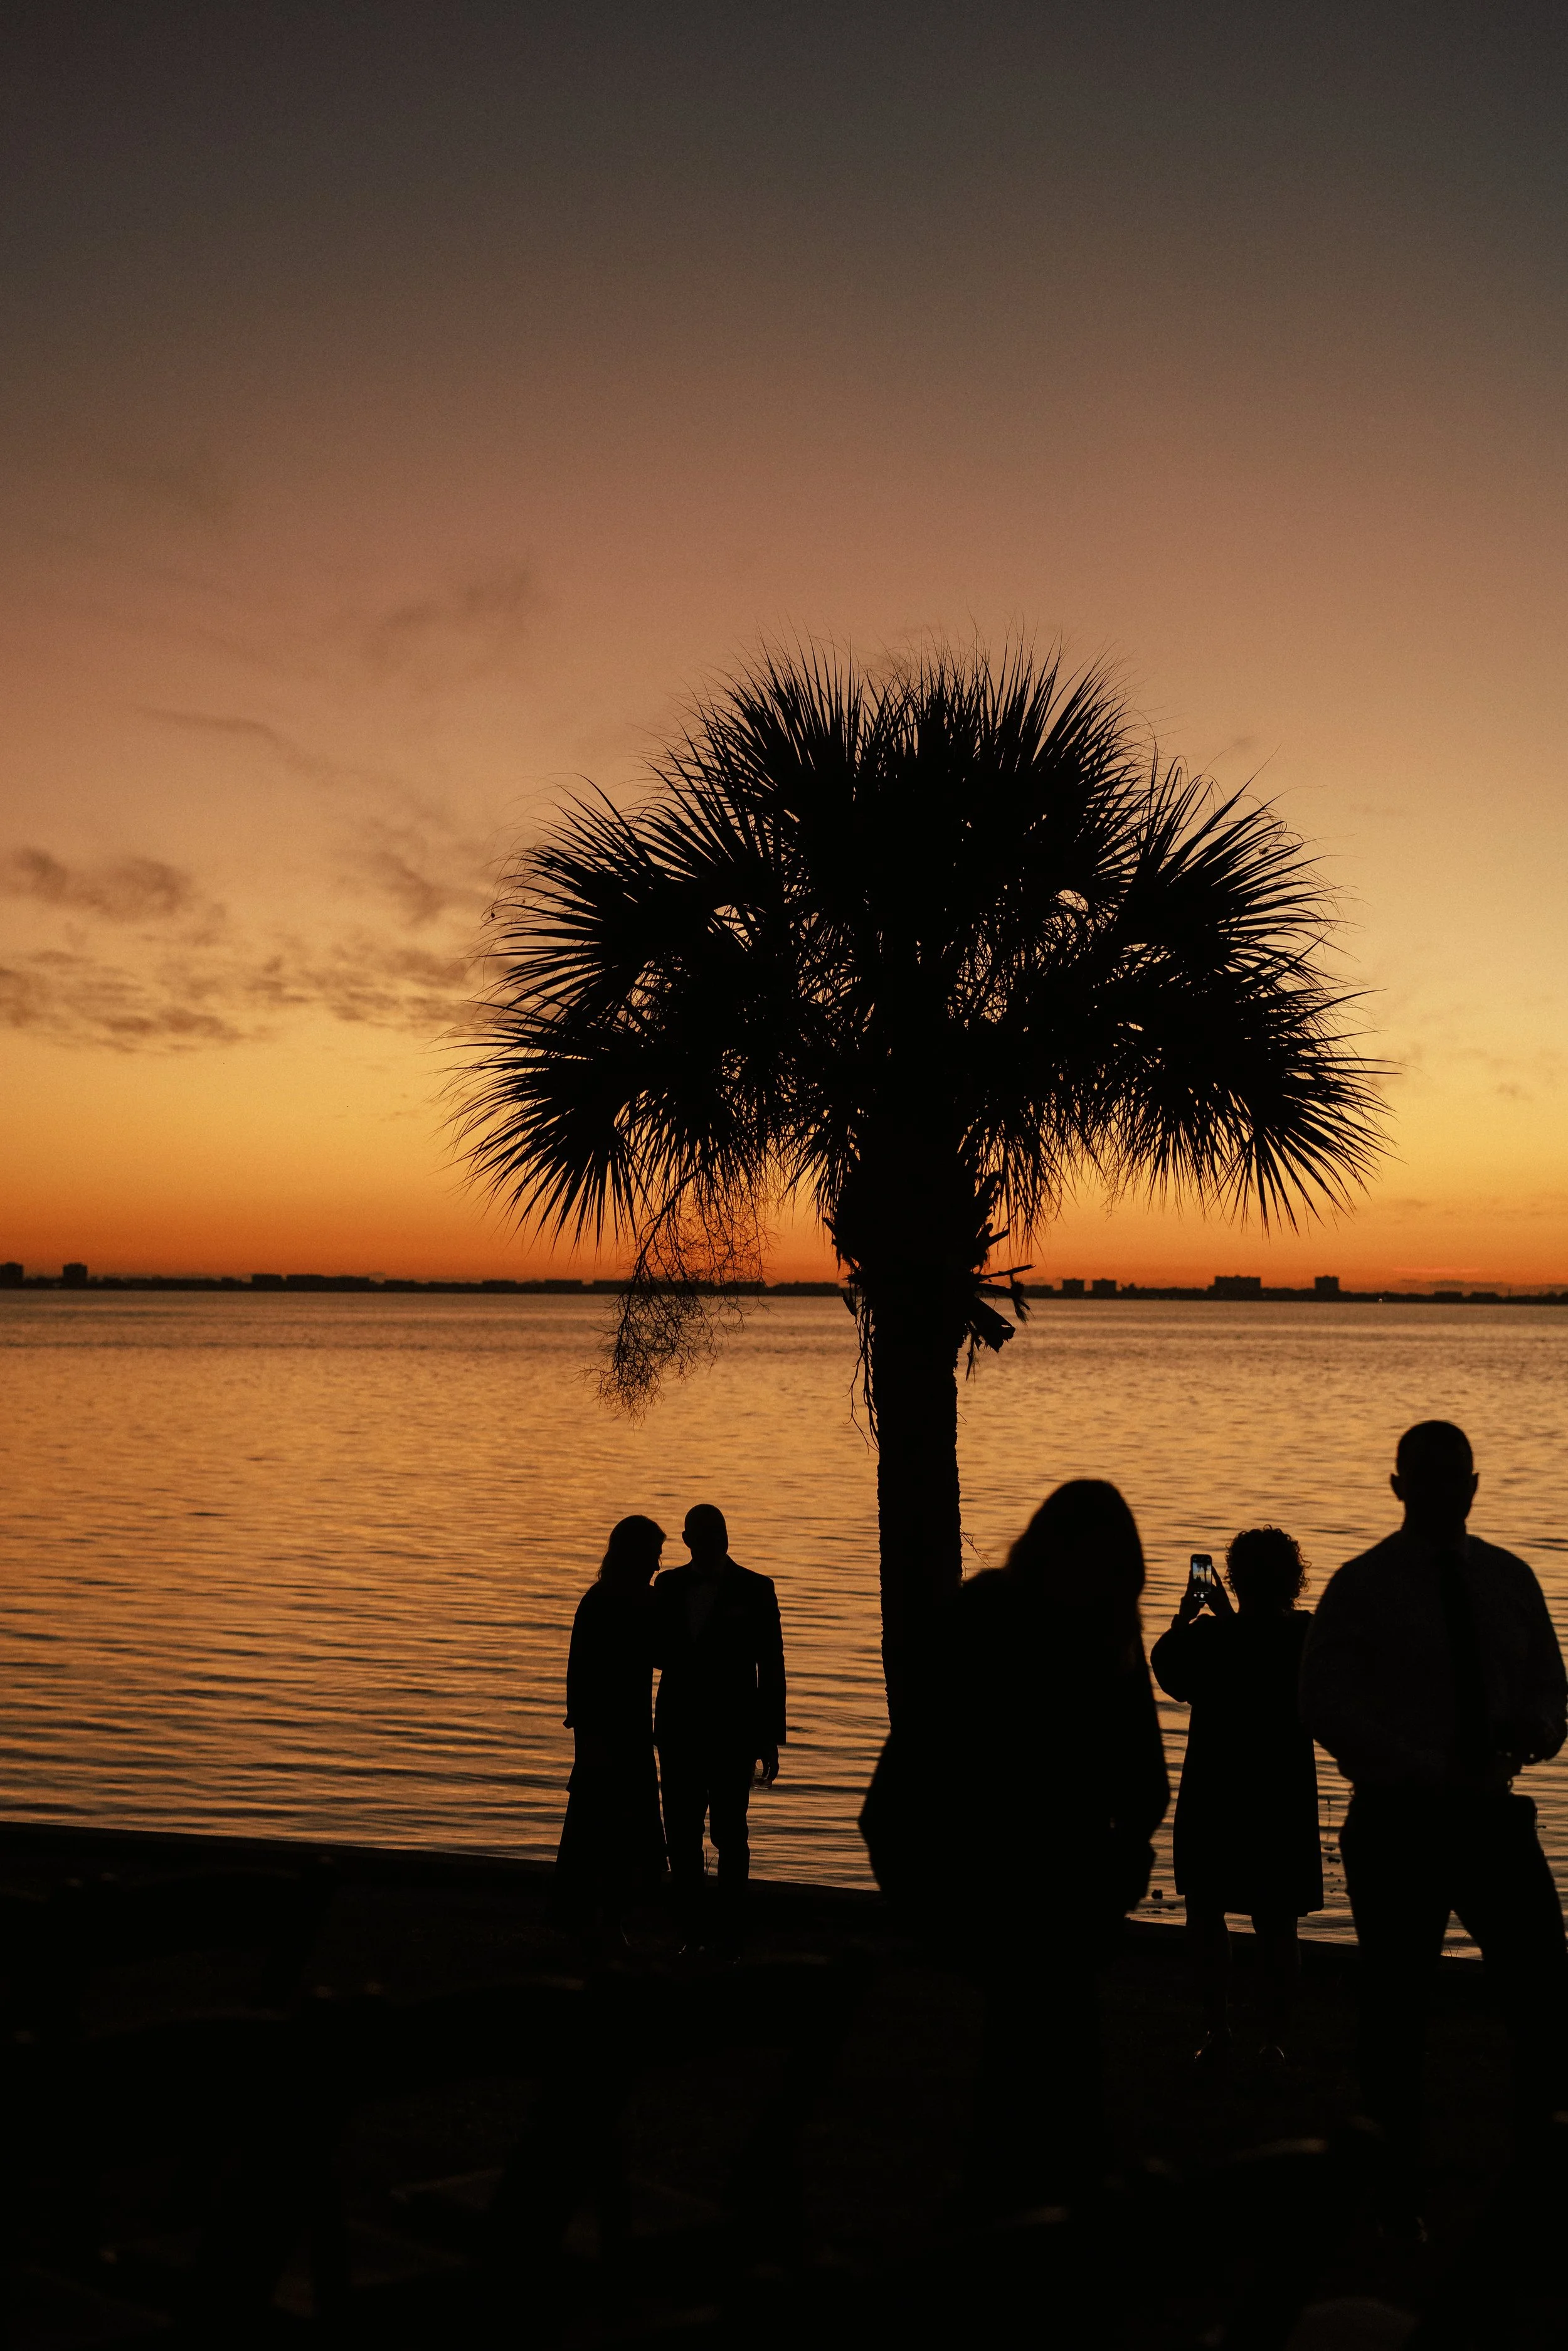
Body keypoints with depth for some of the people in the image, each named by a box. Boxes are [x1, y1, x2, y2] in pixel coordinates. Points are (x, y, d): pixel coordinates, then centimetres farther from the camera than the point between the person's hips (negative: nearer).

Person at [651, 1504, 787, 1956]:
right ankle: (693, 1932, 15)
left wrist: (771, 1738, -5)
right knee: (681, 1836, 4)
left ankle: (728, 1935, 9)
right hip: (679, 1730, 3)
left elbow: (771, 1668, -1)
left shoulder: (754, 1590, -2)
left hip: (732, 1732, -3)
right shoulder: (669, 1587, 8)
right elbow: (656, 1651, 15)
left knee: (729, 1834, -1)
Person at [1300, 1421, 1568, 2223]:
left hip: (1493, 1814, 3)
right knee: (1396, 2009, 5)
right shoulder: (1362, 1586, -4)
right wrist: (1429, 1772, -19)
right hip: (1399, 1821, -3)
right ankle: (1398, 2194, 18)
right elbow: (1324, 1704, -10)